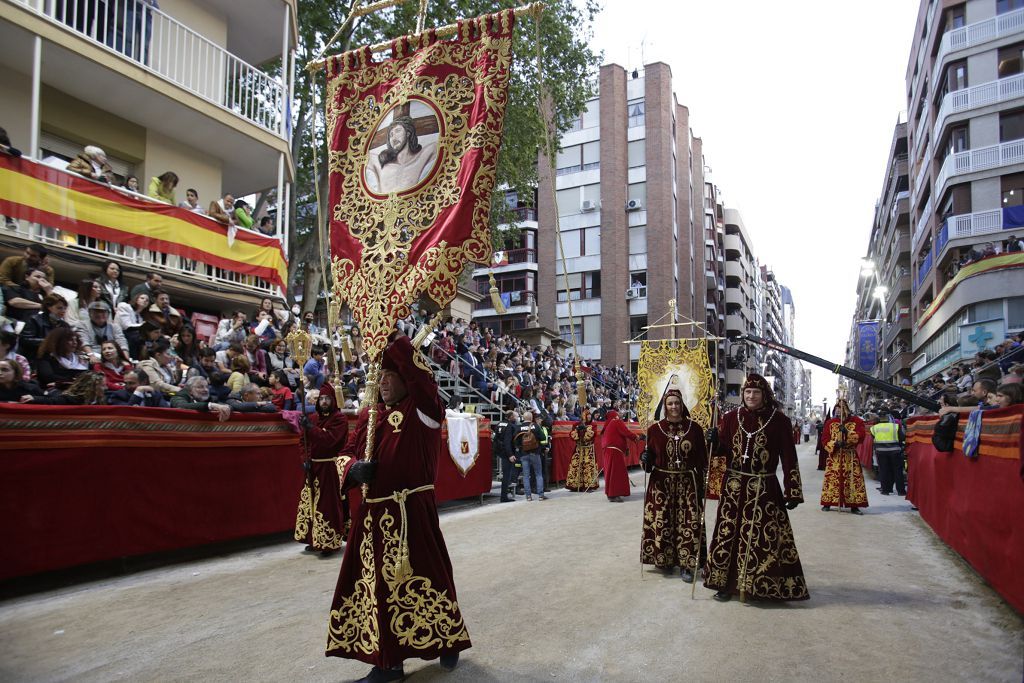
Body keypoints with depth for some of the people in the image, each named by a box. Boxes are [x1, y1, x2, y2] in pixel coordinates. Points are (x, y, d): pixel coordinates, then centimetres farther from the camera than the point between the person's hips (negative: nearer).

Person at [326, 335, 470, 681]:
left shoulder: (422, 410, -6)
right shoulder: (368, 415, 10)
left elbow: (422, 377, -24)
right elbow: (347, 454, 13)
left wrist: (396, 343, -24)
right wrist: (354, 468, -9)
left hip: (412, 514, -5)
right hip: (371, 516, 6)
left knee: (423, 580, 6)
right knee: (377, 585, 10)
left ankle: (448, 641, 31)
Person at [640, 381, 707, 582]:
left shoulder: (694, 428, 0)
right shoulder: (654, 429, -1)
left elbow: (702, 458, 3)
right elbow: (650, 459, 6)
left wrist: (701, 484, -1)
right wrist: (646, 460, -17)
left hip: (688, 483, 0)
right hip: (661, 483, 0)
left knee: (688, 523, -1)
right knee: (662, 522, 1)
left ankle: (686, 564, 9)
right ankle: (665, 559, 19)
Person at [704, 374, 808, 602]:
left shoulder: (779, 420, -5)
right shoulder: (731, 417, 4)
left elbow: (789, 458, -5)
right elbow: (723, 449, 8)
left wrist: (792, 491, -9)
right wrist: (715, 442, -15)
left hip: (764, 489, -3)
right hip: (733, 486, 3)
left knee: (765, 537, 0)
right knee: (729, 533, 7)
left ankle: (762, 585, 14)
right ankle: (726, 582, 18)